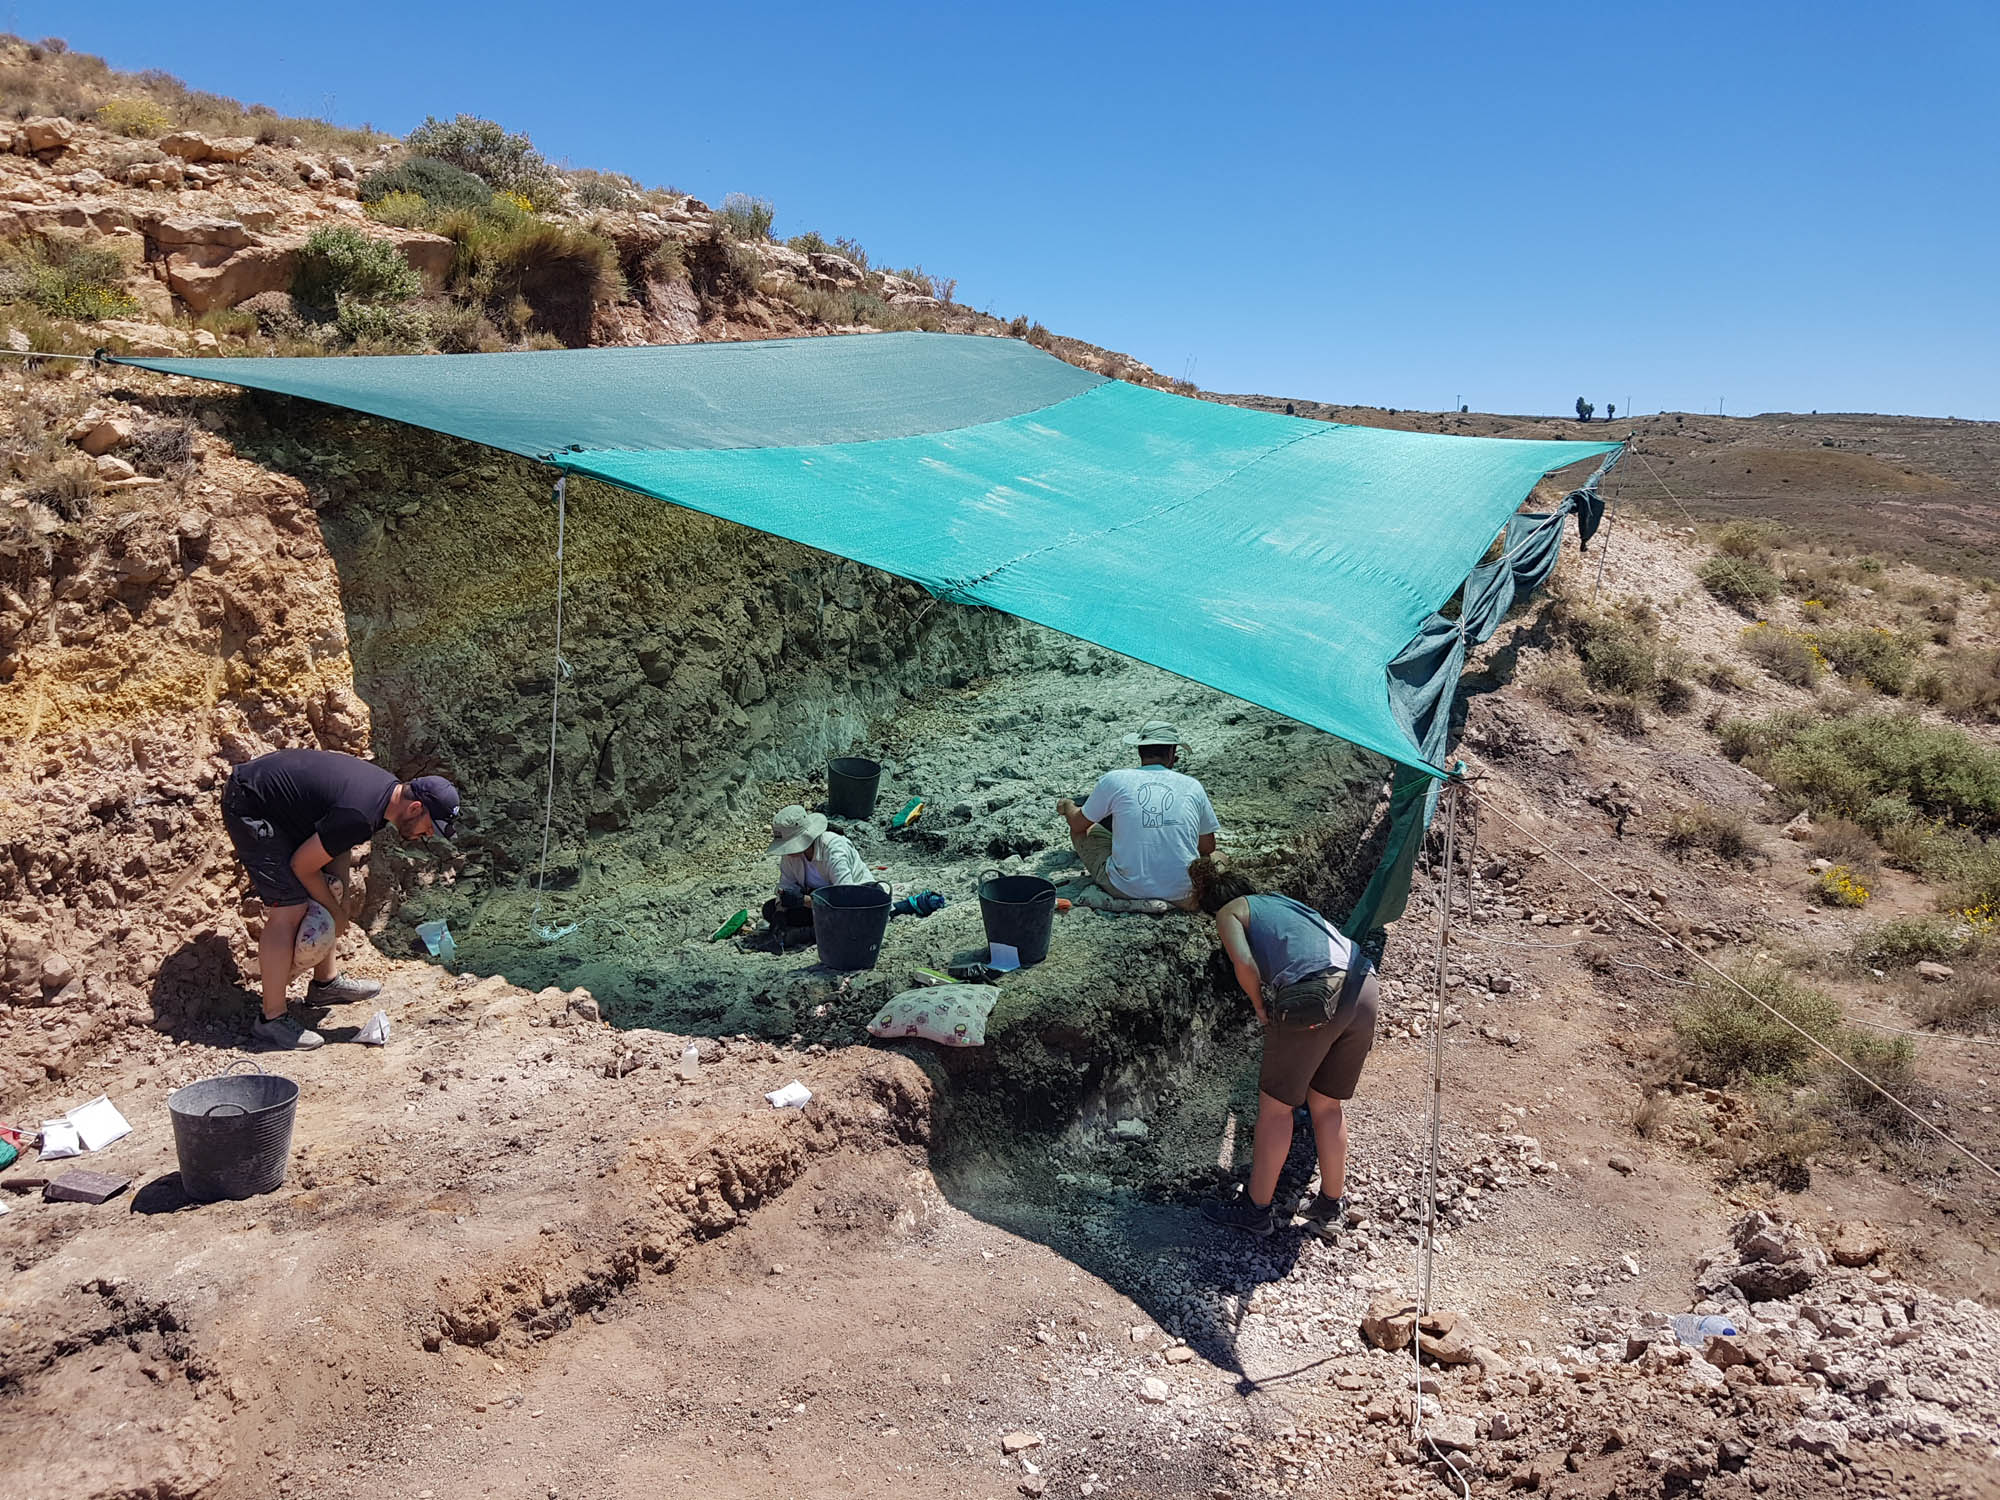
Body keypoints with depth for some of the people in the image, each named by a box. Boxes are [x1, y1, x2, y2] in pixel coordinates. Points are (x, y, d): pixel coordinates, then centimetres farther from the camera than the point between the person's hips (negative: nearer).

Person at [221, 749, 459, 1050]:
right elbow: (303, 865, -19)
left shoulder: (389, 788, -2)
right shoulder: (361, 815, -31)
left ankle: (326, 982, 27)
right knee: (289, 909, -15)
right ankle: (272, 1020, -9)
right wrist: (336, 913, -6)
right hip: (249, 806, -10)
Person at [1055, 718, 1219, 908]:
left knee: (1083, 831, 23)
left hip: (1127, 890, -1)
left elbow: (1078, 824, 12)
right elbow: (1208, 849, 11)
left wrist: (1066, 806, 36)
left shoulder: (1114, 780, -3)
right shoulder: (1193, 786, 2)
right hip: (1181, 891, 1)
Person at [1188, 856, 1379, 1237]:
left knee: (1276, 1104, 10)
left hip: (1311, 995, -6)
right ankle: (1332, 1206, 30)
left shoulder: (1230, 912, 15)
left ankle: (1257, 1209, 20)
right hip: (1364, 988, 6)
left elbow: (1244, 964, -5)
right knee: (1328, 1105, 20)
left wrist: (1262, 1010, 10)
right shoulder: (1283, 901, 34)